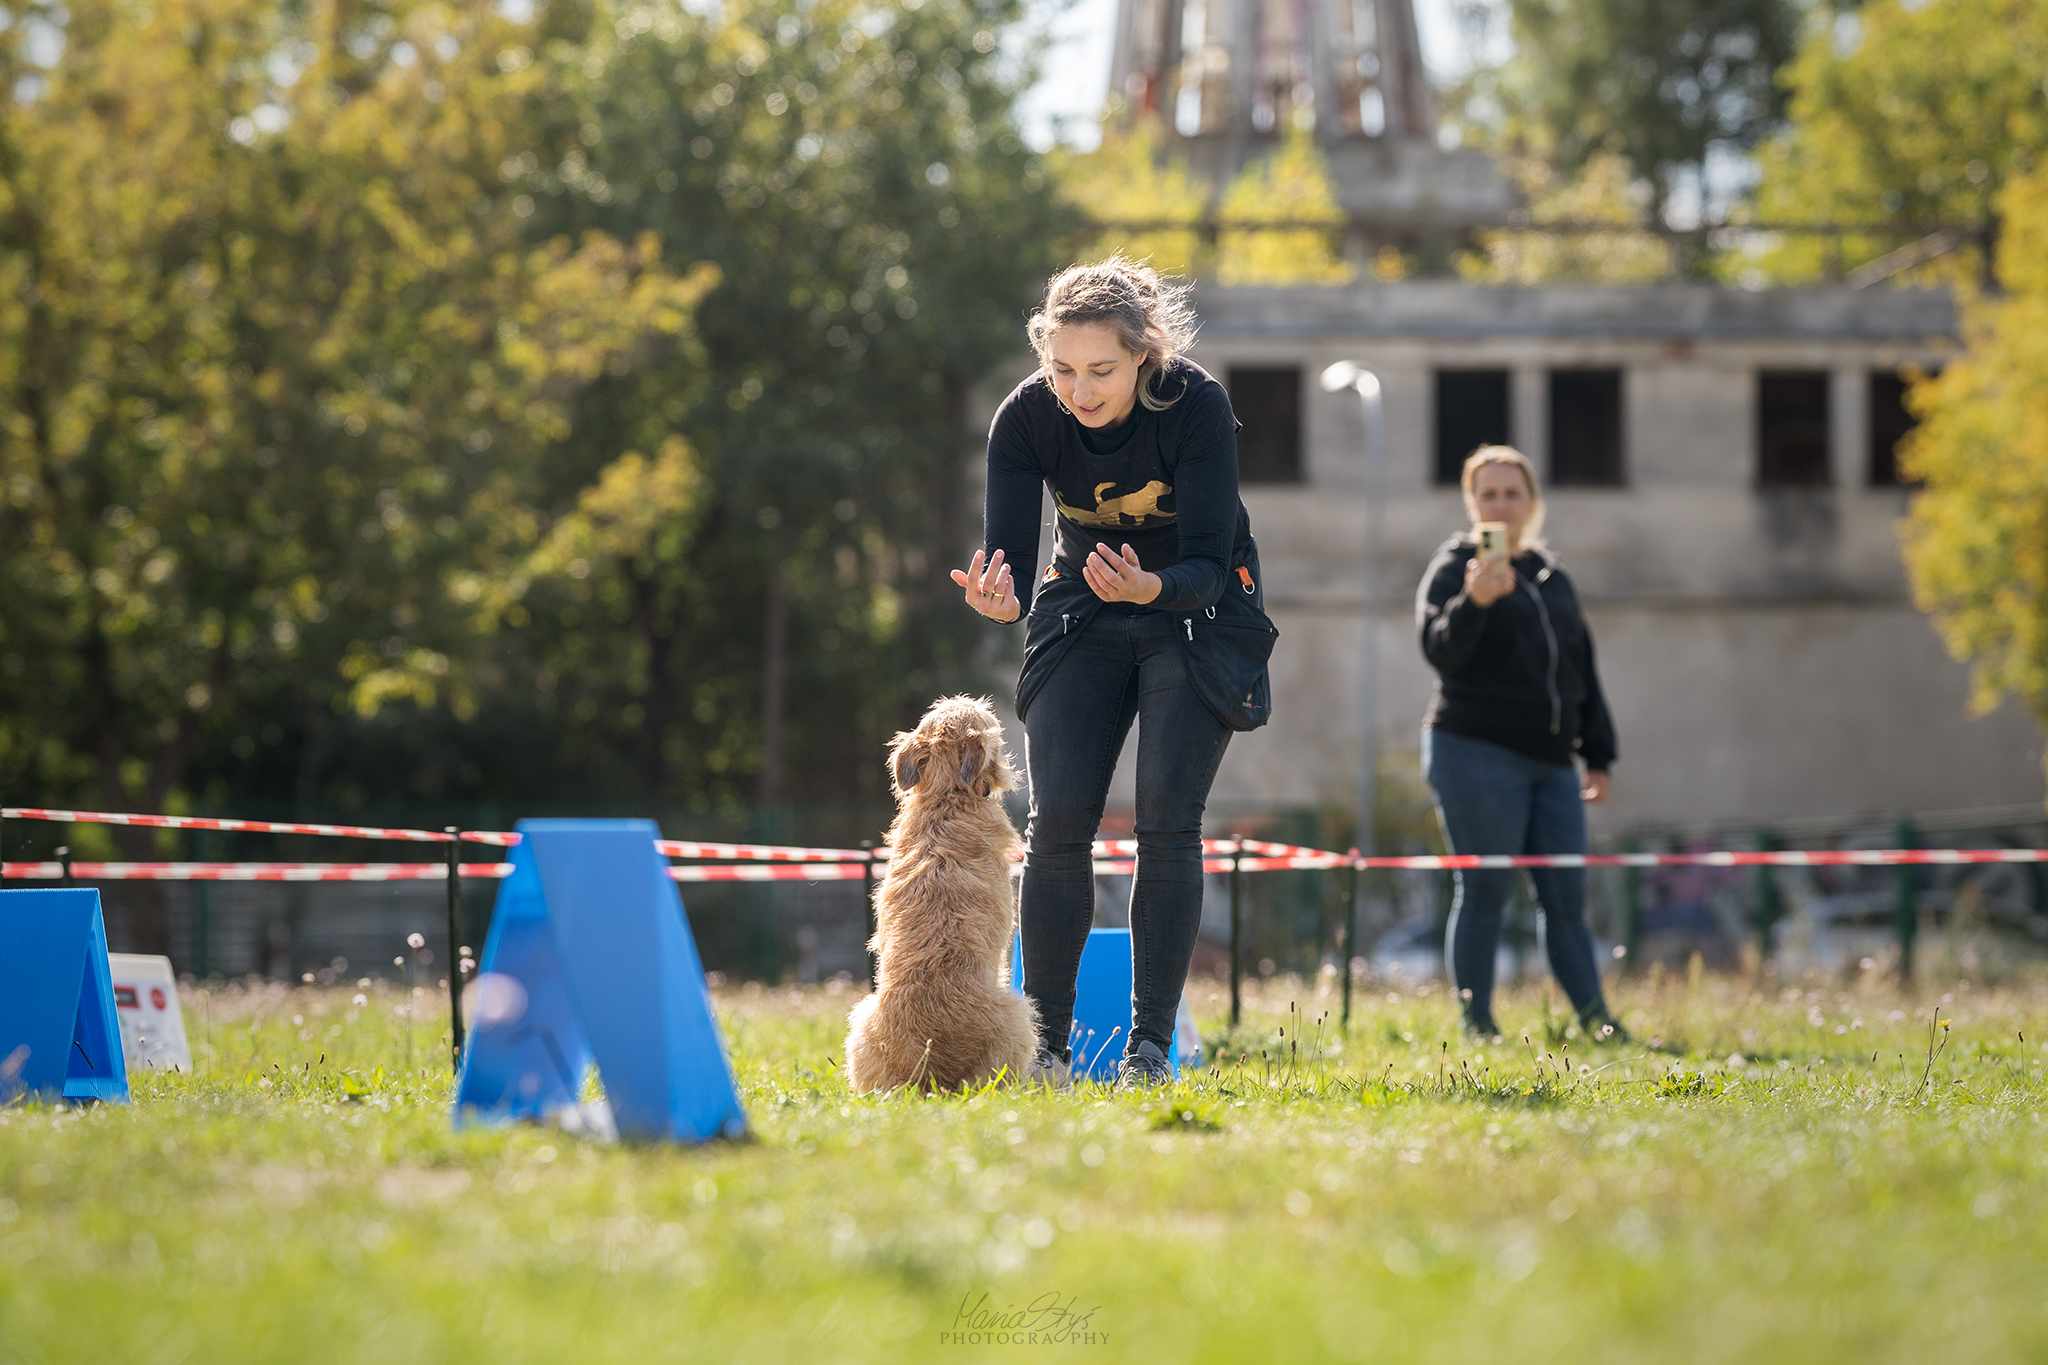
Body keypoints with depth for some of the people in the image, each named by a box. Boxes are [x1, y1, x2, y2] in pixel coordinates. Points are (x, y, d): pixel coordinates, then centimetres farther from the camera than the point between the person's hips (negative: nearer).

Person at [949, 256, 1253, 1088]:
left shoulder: (1197, 408, -27)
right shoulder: (1027, 418, -20)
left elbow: (1211, 563, -28)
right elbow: (1009, 552, -21)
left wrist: (1152, 587, -48)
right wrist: (1000, 599, -44)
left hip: (1193, 613, -2)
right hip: (1082, 613, 3)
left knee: (1167, 823, -12)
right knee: (1057, 824, -7)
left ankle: (1151, 1044, -7)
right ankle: (1046, 1043, -1)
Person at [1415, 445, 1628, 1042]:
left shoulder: (1551, 575, 18)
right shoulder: (1453, 568, -2)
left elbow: (1583, 669, 23)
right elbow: (1441, 651, -19)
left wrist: (1598, 755, 20)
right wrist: (1474, 601, -38)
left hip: (1551, 761, 6)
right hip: (1477, 754, -6)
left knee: (1567, 896, 4)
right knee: (1484, 892, -6)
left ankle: (1595, 1019, 6)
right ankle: (1476, 1023, -1)